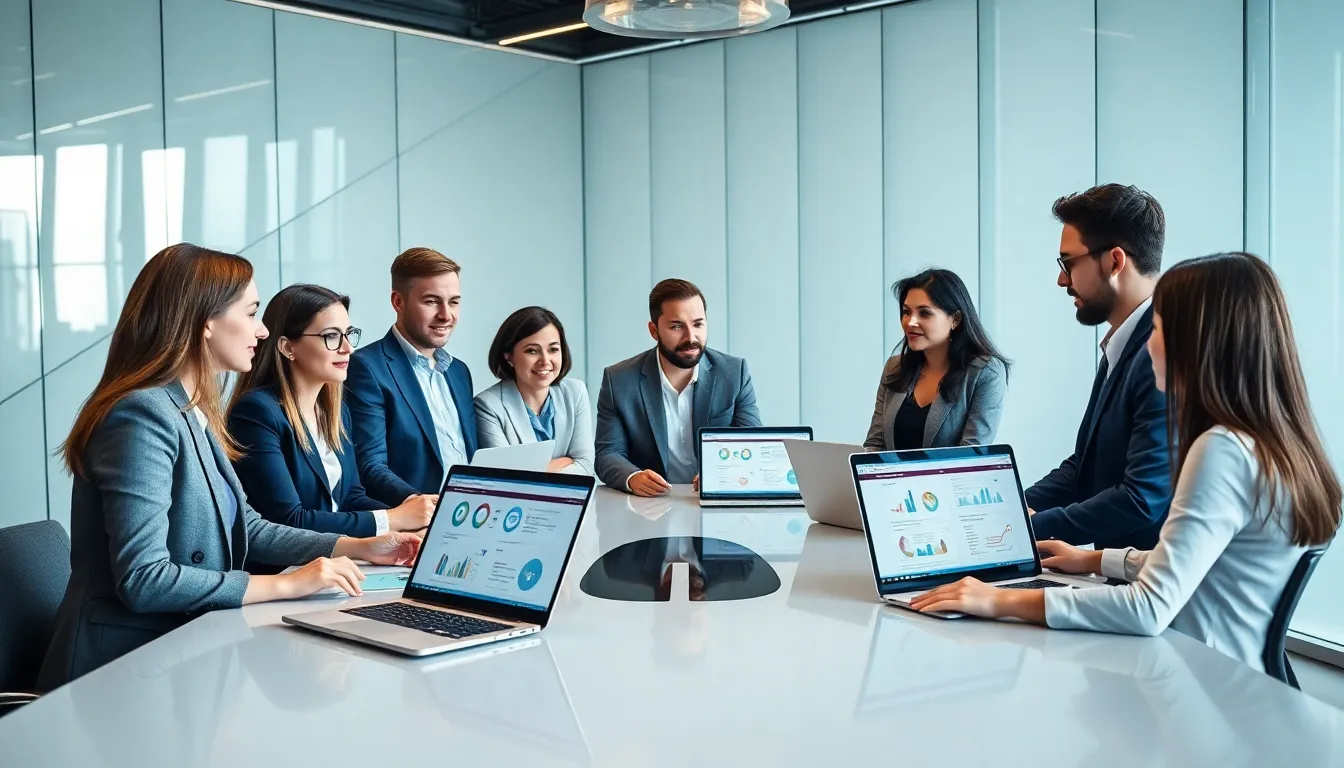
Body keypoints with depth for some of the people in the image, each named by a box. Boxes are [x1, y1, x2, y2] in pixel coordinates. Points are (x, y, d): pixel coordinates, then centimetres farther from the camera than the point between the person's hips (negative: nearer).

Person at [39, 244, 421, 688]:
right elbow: (143, 580, -25)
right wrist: (287, 585, -21)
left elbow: (244, 526, 15)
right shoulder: (143, 415, -19)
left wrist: (359, 547, 7)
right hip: (124, 667, -8)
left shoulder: (194, 414, 10)